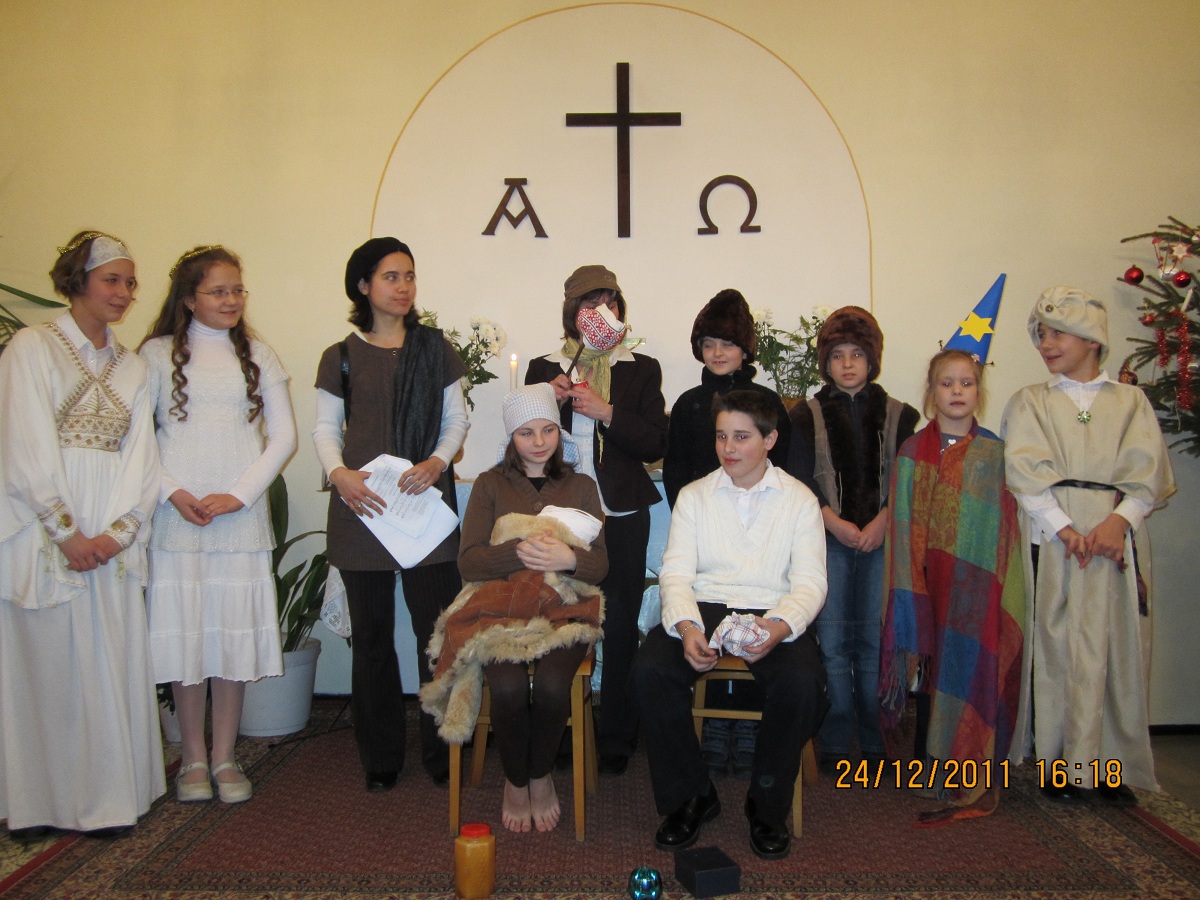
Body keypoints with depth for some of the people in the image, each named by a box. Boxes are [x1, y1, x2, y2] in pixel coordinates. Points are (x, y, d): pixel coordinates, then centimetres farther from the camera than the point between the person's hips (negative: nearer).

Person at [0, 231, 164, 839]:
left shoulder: (130, 366, 14)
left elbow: (141, 453, 6)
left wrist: (119, 530, -7)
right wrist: (67, 532, -12)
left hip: (112, 536, 4)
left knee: (109, 664, 6)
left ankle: (104, 798, 17)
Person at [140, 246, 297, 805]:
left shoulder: (258, 356, 11)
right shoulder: (158, 353, 6)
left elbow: (284, 435, 5)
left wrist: (240, 494, -6)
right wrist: (172, 492, -11)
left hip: (241, 516, 1)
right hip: (176, 517, -1)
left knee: (235, 634, 4)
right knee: (183, 634, 2)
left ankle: (225, 757, 17)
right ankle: (193, 759, 17)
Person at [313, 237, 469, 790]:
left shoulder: (435, 349, 10)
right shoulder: (341, 357, 8)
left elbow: (456, 419, 9)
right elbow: (325, 428, 7)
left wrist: (438, 461, -10)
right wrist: (339, 472, -12)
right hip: (362, 507, 0)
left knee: (438, 631, -1)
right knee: (372, 636, 6)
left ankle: (441, 754, 14)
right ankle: (380, 759, 19)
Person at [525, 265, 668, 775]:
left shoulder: (641, 369, 7)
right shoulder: (543, 368, 9)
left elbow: (655, 444, -2)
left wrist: (605, 411, -14)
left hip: (621, 515, 0)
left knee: (620, 625, 3)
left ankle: (616, 738, 15)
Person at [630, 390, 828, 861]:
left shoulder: (800, 499, 7)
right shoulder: (694, 496, 11)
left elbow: (809, 583, -2)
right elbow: (675, 573, 1)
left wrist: (778, 628, -24)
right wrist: (687, 628, -21)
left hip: (774, 615, -1)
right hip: (702, 609, 1)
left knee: (803, 682, -31)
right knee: (648, 669, -27)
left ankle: (768, 805, -3)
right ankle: (691, 796, -3)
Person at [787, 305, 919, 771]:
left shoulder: (899, 415, 10)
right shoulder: (807, 415, 8)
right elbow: (800, 479, 1)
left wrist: (881, 523, -10)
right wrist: (837, 524, -9)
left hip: (881, 538, 0)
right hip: (828, 538, 0)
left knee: (874, 640, 1)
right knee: (833, 640, 1)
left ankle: (875, 741, 13)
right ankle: (837, 741, 10)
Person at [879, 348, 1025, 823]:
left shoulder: (995, 454, 4)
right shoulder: (913, 452, 4)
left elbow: (1005, 529, 2)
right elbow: (904, 530, 1)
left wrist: (1000, 593, -6)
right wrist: (913, 596, -6)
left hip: (978, 587, 0)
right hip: (928, 583, 0)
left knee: (975, 668, 0)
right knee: (932, 669, 4)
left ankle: (972, 779, 11)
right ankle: (930, 763, 18)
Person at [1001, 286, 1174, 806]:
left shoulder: (1130, 402, 15)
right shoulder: (1029, 402, 12)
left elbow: (1148, 472, 4)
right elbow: (1026, 470, -2)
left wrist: (1119, 520, -13)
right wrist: (1065, 528, -13)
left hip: (1112, 535, 1)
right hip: (1050, 535, -1)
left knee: (1113, 644, 0)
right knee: (1056, 643, -3)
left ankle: (1109, 761, 11)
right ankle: (1060, 760, 5)